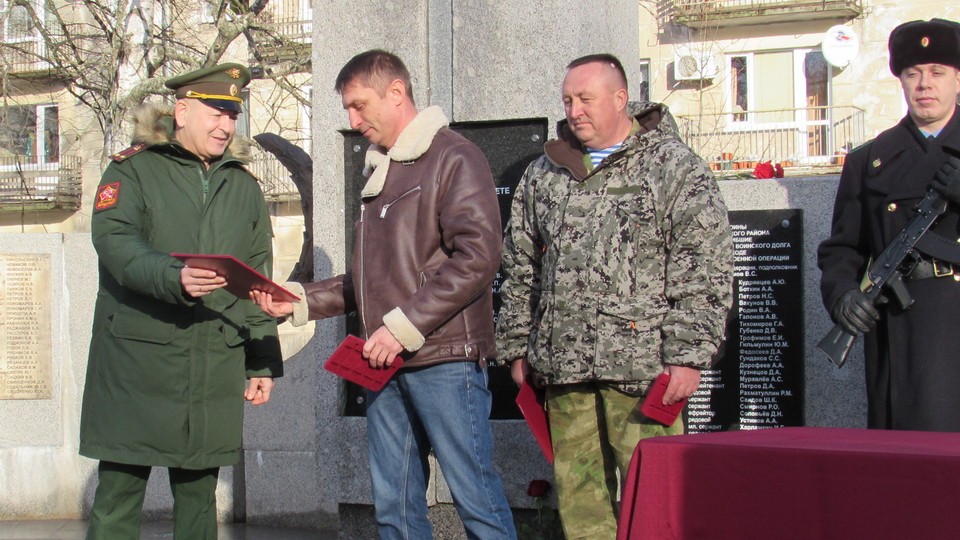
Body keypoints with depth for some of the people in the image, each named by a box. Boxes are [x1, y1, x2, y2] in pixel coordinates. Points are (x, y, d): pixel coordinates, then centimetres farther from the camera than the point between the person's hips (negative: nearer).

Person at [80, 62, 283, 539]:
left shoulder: (242, 185, 17)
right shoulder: (134, 170, 3)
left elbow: (259, 280, 17)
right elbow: (113, 240, -15)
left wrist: (263, 361, 12)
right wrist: (173, 278, -31)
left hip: (215, 369, 4)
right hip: (136, 360, -4)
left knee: (198, 495, 9)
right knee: (118, 495, -3)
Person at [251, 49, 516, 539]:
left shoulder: (454, 158, -4)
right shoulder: (379, 173, 21)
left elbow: (477, 256, -15)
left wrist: (405, 325, -17)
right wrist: (300, 301, 12)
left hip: (445, 361, -8)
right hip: (386, 365, 8)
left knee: (477, 499, -6)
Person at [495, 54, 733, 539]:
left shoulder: (675, 168, 1)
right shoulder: (543, 175, 17)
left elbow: (705, 270, -5)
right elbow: (520, 268, 22)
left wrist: (688, 354, -12)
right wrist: (517, 346, 17)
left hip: (641, 367, -5)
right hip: (562, 367, 5)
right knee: (577, 495, 8)